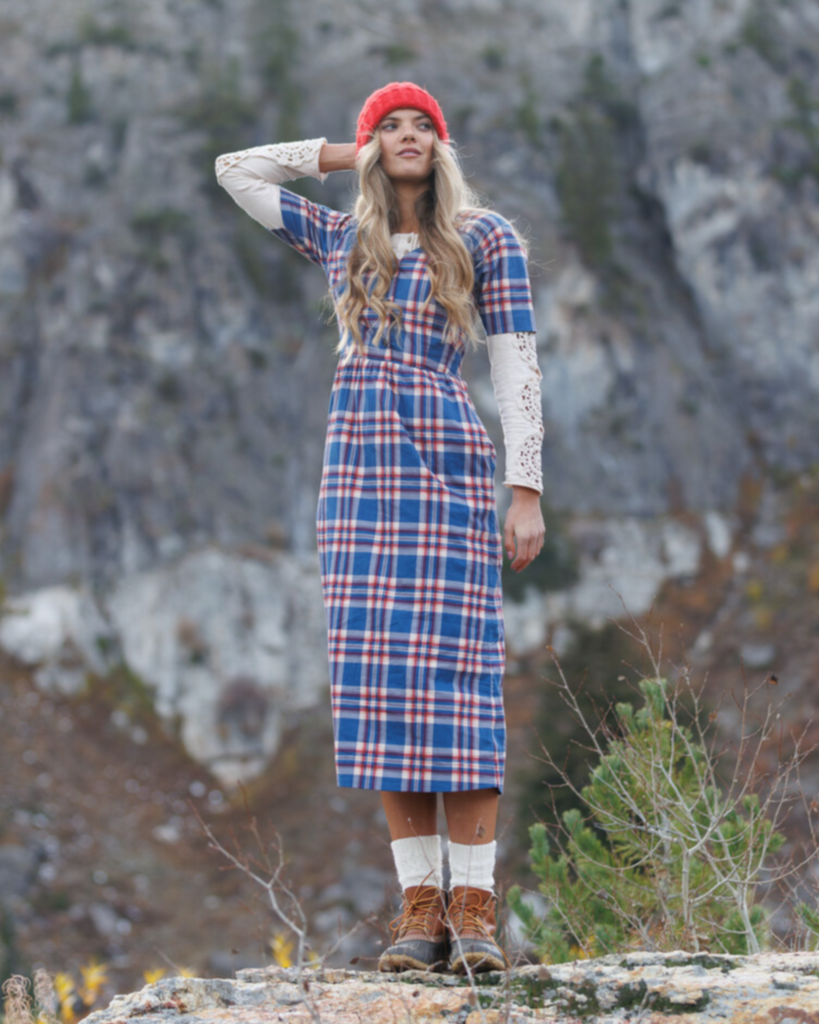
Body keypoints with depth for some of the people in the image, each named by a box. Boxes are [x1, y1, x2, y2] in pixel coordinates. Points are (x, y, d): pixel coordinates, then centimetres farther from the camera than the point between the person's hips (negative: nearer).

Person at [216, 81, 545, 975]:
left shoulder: (485, 238, 7)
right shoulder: (337, 239, 17)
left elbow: (517, 365, 1)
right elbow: (233, 171, 25)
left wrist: (527, 490, -7)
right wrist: (343, 156, 21)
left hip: (449, 466, -3)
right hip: (358, 470, 3)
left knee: (455, 680, -10)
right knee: (380, 684, -3)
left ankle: (473, 910, -9)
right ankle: (420, 906, 0)